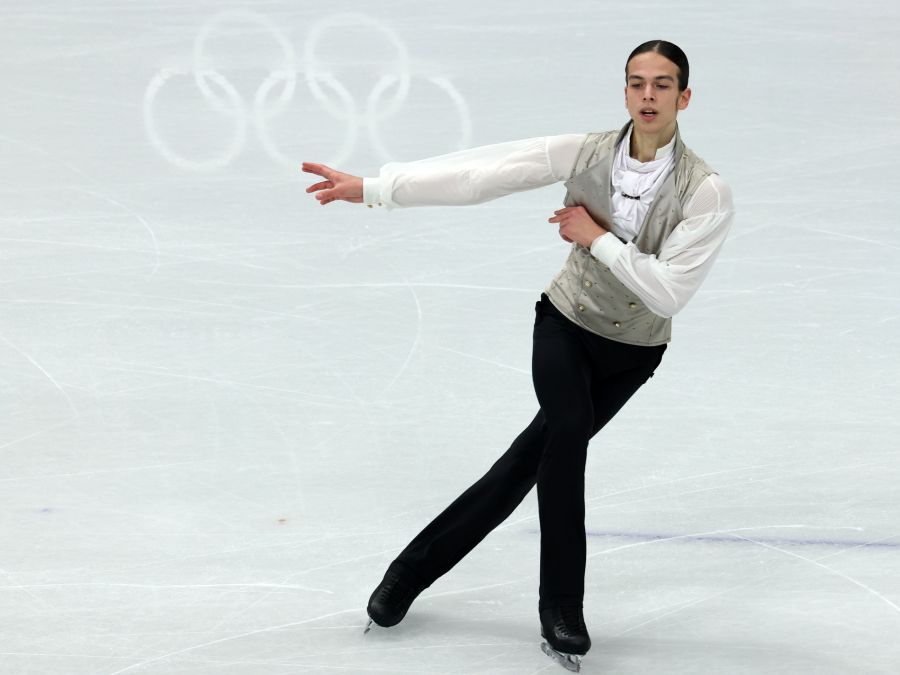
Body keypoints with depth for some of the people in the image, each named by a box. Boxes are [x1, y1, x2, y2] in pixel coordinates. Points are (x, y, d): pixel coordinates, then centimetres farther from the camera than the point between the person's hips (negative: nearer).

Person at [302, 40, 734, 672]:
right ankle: (561, 612, -10)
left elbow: (669, 290, -24)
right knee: (567, 435, -23)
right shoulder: (586, 152, -14)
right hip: (566, 324, 0)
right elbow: (478, 174, -16)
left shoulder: (706, 193, -20)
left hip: (632, 352, 0)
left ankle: (415, 569, 17)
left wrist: (597, 238, -24)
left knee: (532, 458, 2)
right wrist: (372, 188, -19)